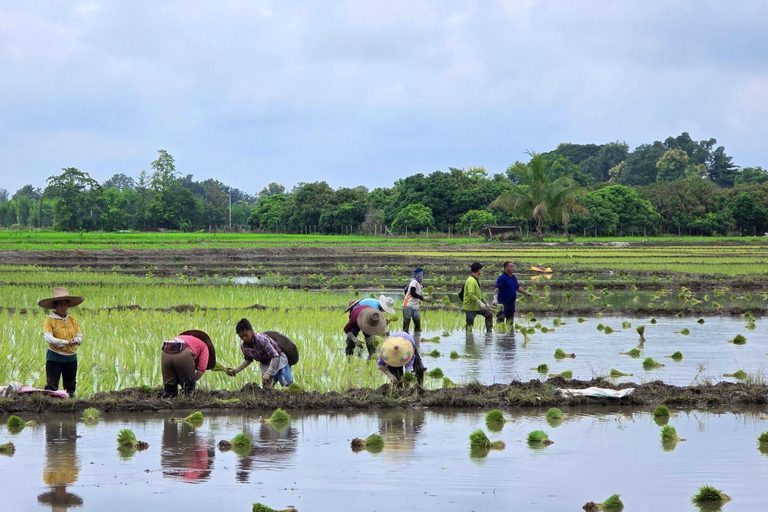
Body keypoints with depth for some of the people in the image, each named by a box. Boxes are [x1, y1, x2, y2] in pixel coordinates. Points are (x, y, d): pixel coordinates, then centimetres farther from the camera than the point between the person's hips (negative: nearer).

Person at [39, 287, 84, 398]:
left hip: (71, 356, 4)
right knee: (51, 385, -10)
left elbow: (80, 337, 5)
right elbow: (48, 338, -16)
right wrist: (65, 342, -26)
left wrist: (75, 340, -19)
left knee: (70, 386, 11)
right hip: (54, 356, -4)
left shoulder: (73, 321, 9)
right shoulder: (50, 320, -5)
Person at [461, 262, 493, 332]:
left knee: (489, 314, 9)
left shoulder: (476, 280, 10)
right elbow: (471, 295, -30)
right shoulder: (471, 281, -22)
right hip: (470, 307, -10)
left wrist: (485, 301, 20)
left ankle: (489, 331, 12)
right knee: (469, 324, -1)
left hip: (477, 306, 10)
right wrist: (480, 303, -28)